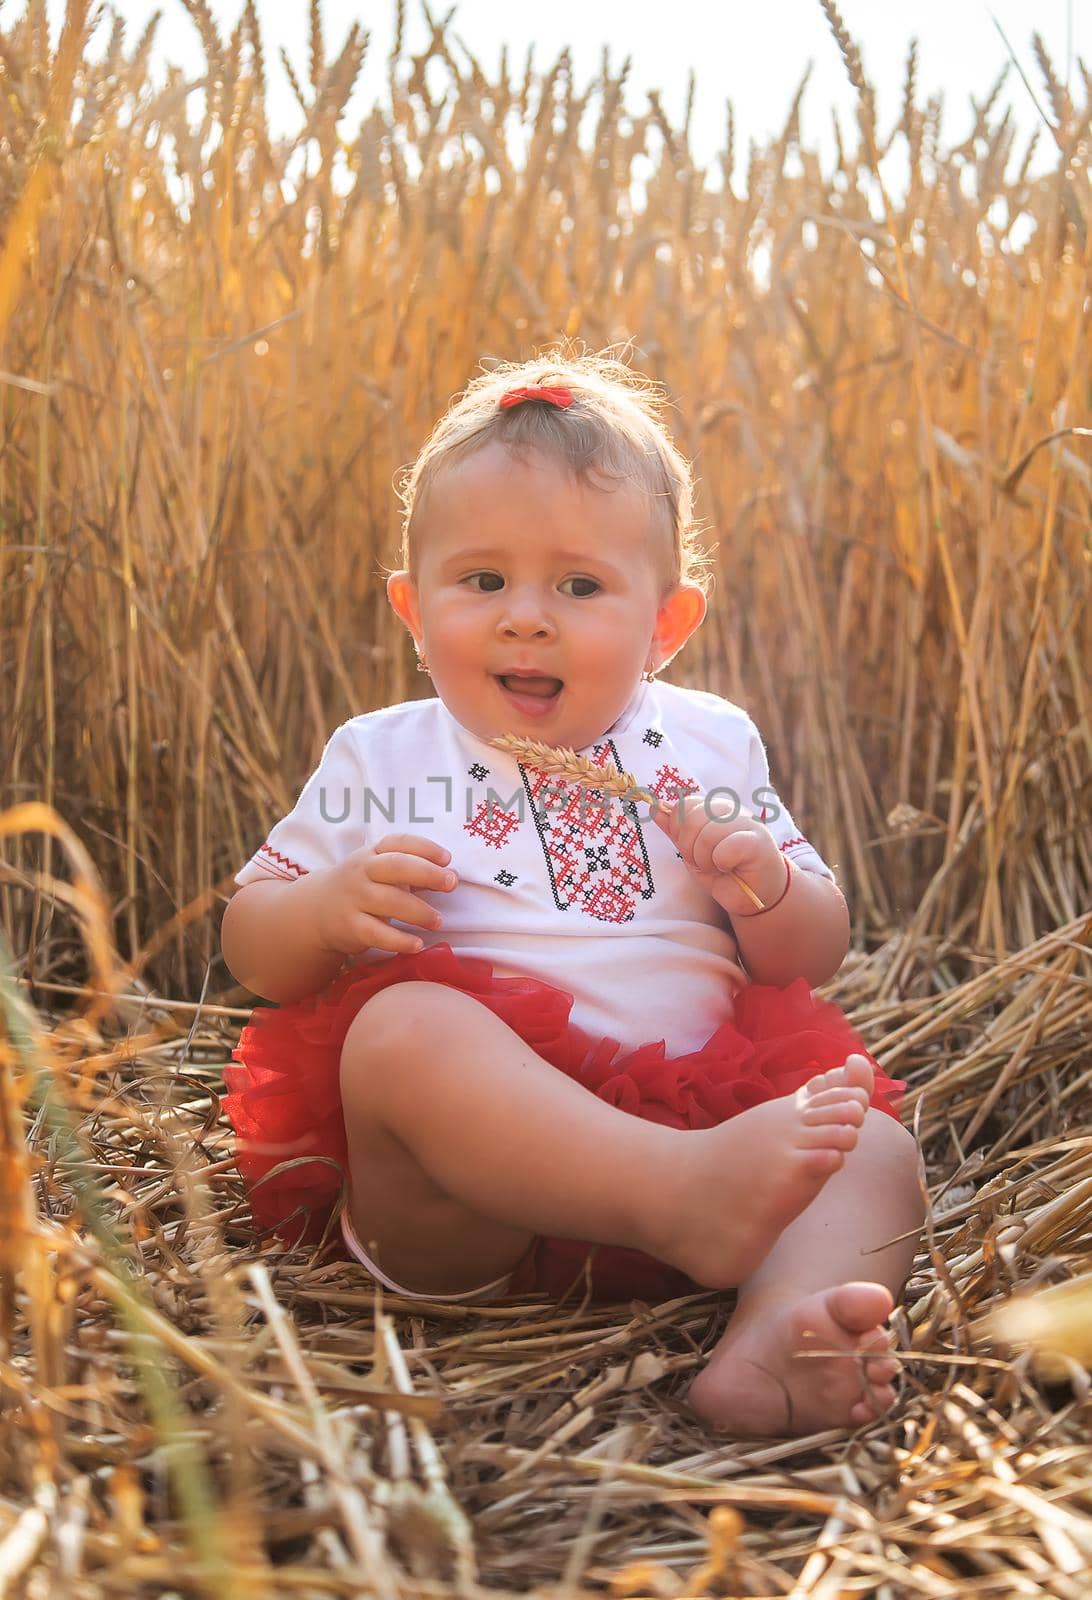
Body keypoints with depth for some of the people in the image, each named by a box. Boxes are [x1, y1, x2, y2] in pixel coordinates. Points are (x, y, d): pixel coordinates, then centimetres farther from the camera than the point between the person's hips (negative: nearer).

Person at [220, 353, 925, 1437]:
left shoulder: (709, 746, 16)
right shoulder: (376, 759, 12)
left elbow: (816, 956, 17)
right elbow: (250, 951, 13)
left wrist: (765, 888, -7)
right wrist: (327, 908, -11)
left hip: (691, 1095, 3)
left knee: (874, 1140, -16)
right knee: (404, 1027, -31)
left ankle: (775, 1334, -42)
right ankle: (693, 1192, -44)